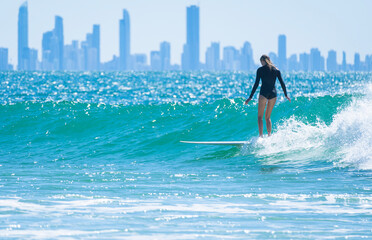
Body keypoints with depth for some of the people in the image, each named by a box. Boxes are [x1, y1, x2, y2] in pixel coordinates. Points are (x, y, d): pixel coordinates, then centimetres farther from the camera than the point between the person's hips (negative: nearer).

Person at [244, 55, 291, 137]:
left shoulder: (260, 70, -1)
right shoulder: (276, 70, 9)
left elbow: (256, 84, -5)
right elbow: (282, 83, 8)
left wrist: (250, 97, -2)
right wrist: (286, 95, 20)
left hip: (264, 93, -4)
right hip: (273, 93, 4)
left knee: (260, 117, 1)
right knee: (268, 117, 16)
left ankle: (261, 136, -14)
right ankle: (269, 135, 5)